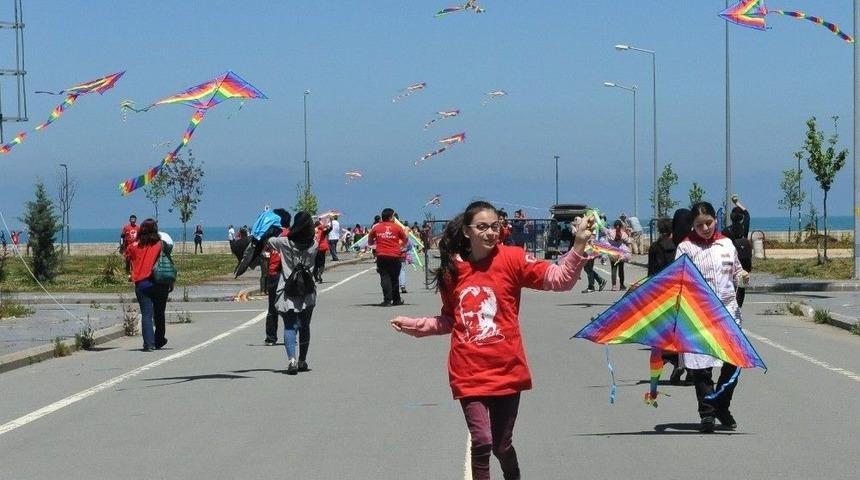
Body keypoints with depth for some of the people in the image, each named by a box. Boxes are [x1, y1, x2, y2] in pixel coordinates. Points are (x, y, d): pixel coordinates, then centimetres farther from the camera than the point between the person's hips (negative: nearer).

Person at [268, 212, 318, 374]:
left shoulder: (285, 243, -9)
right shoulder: (313, 244, -3)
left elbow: (267, 241, 3)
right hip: (307, 293, 2)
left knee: (289, 326, -4)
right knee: (305, 326, 16)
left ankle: (291, 359, -23)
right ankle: (302, 361, 23)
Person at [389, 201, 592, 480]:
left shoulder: (511, 259, -5)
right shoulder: (452, 269, 2)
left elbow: (558, 279, -13)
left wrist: (579, 245, -25)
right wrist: (414, 326, 8)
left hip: (505, 371, -1)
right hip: (469, 373, 1)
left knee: (502, 445, 10)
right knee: (481, 441, -11)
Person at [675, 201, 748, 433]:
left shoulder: (726, 244, 11)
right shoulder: (685, 248, -1)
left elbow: (736, 270, 22)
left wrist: (742, 275, -1)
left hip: (728, 309, 3)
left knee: (733, 361, 0)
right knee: (702, 366, -1)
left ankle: (722, 407, 20)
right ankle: (707, 414, 8)